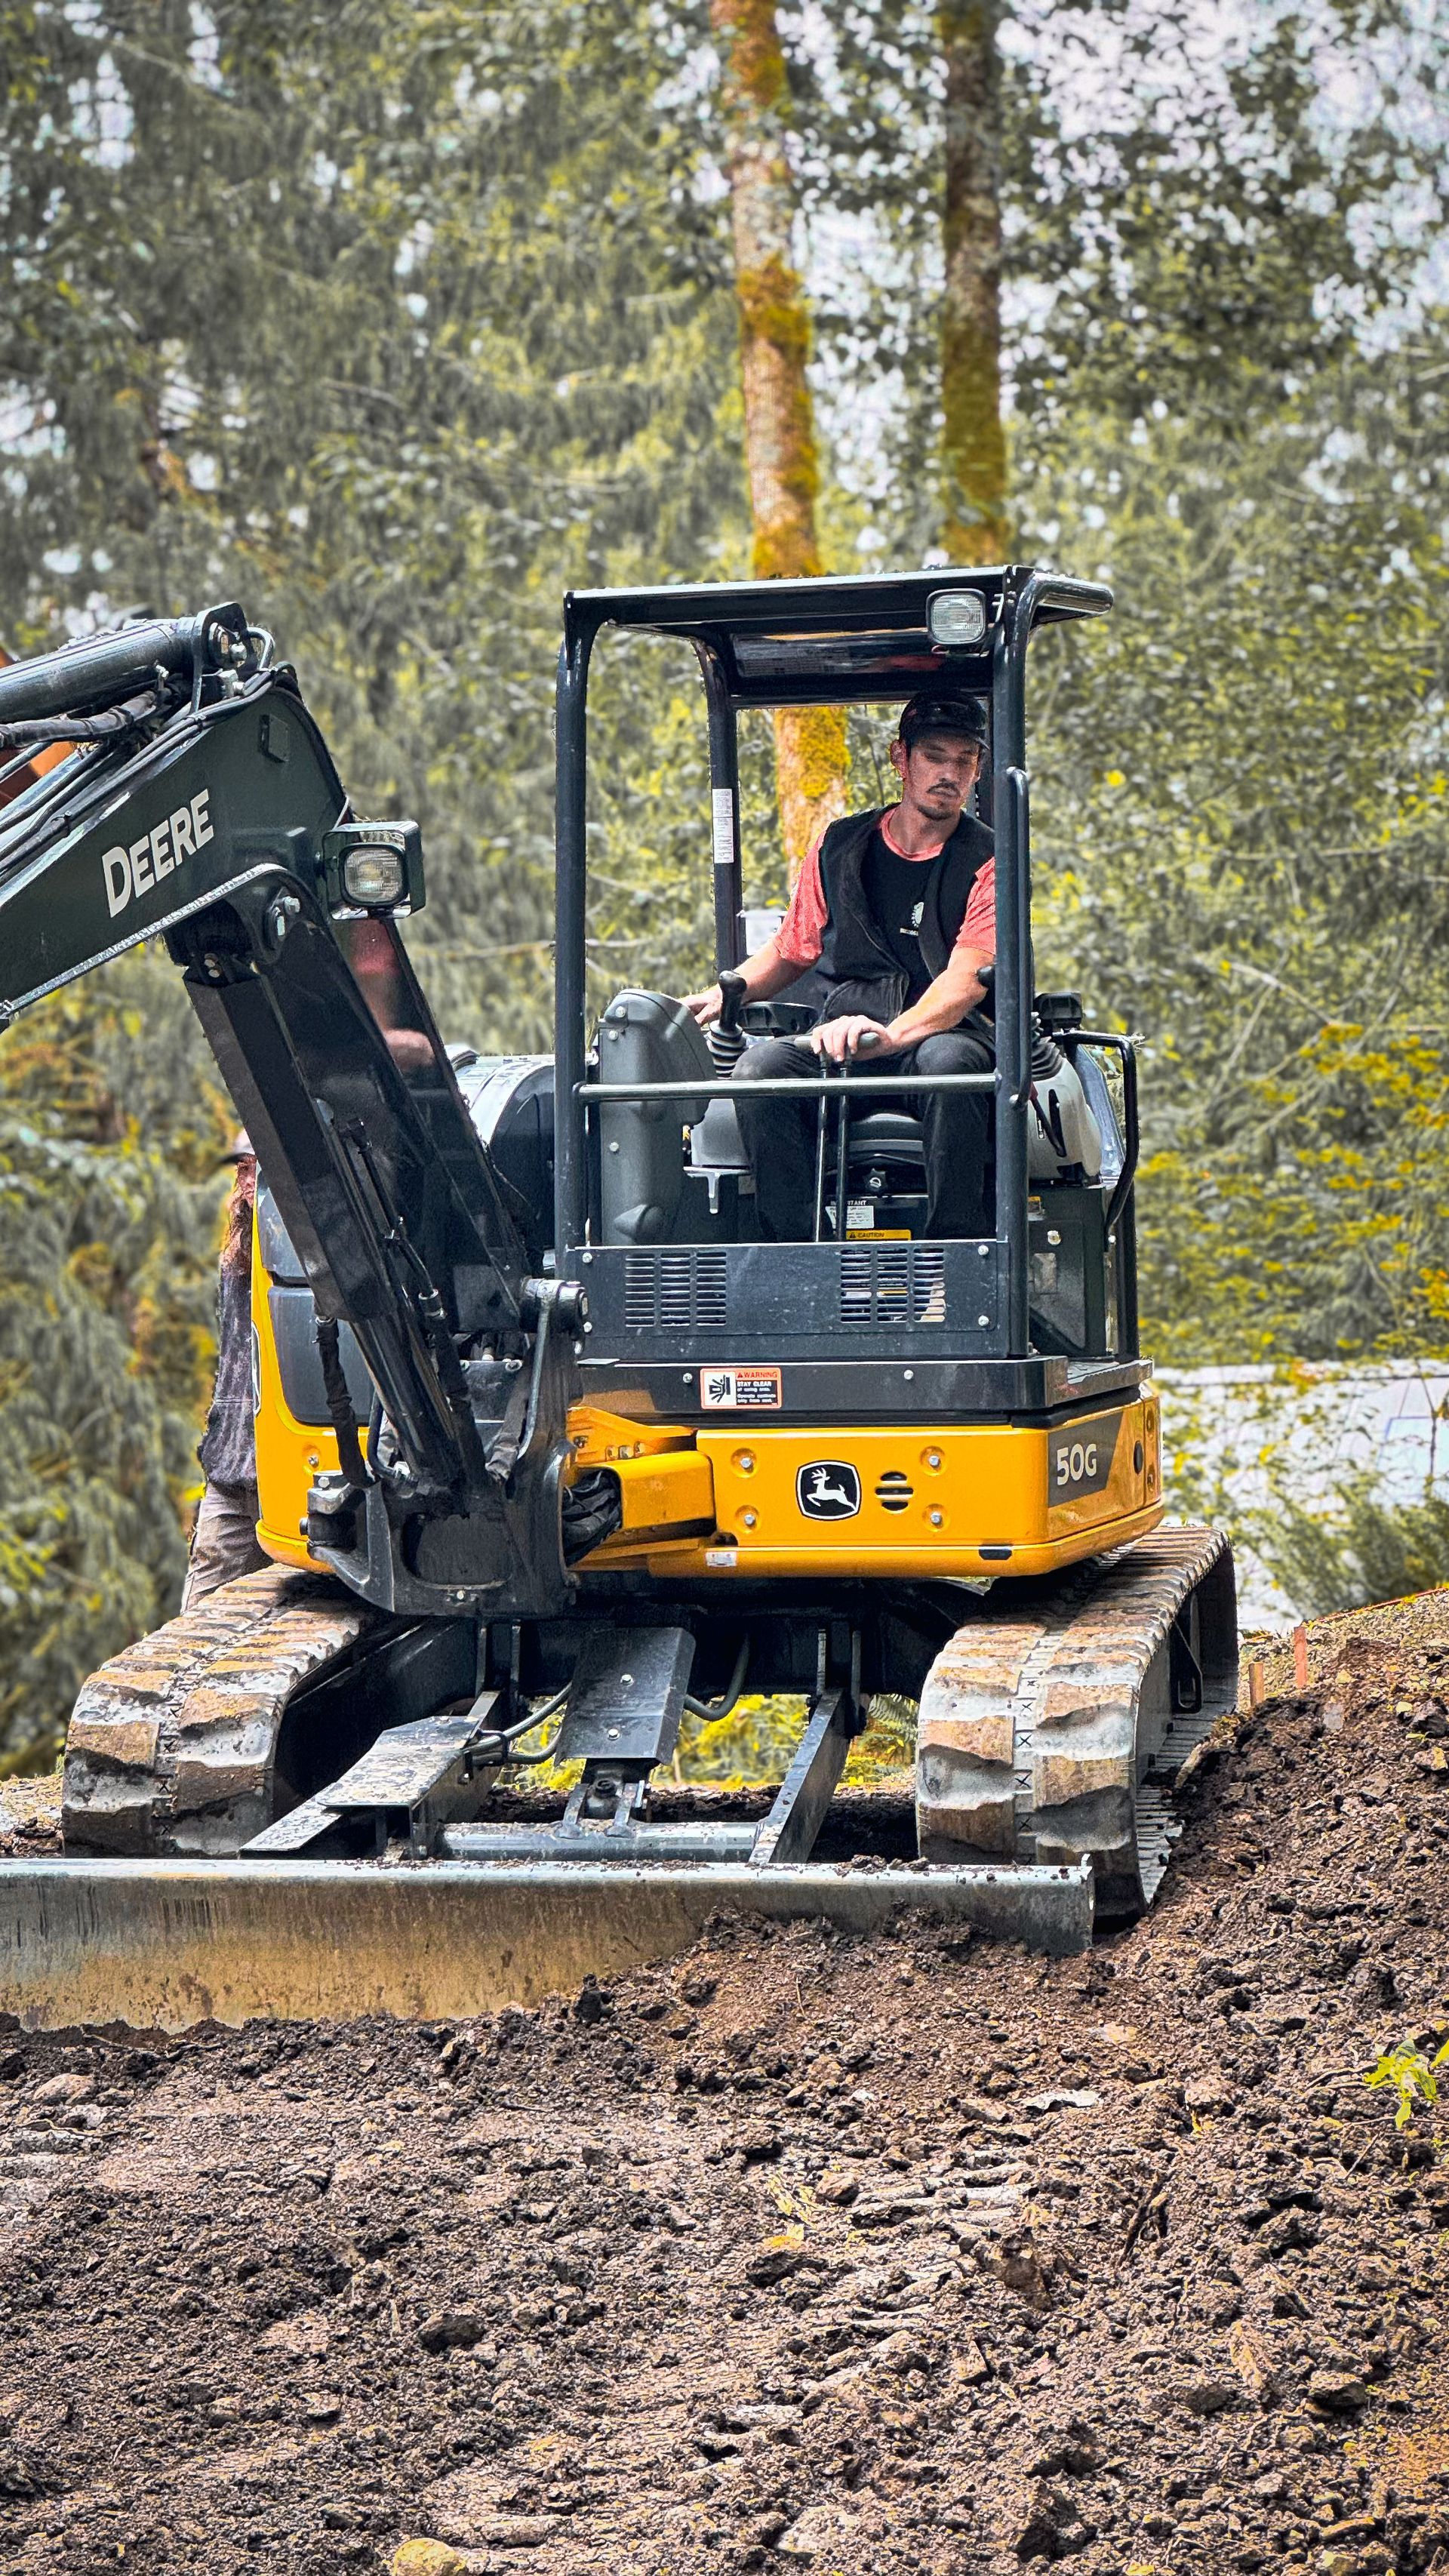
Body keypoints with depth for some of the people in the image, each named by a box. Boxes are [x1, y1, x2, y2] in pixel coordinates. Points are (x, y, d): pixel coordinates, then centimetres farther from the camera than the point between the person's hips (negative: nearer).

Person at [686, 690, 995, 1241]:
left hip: (938, 1037, -3)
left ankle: (958, 1252, -34)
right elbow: (789, 952, 26)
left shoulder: (986, 864, 2)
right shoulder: (839, 848, 14)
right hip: (836, 1046, 3)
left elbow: (966, 982, -14)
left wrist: (890, 1035, -32)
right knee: (759, 1066, -28)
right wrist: (719, 997, 7)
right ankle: (795, 1253, -29)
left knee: (949, 1060, -39)